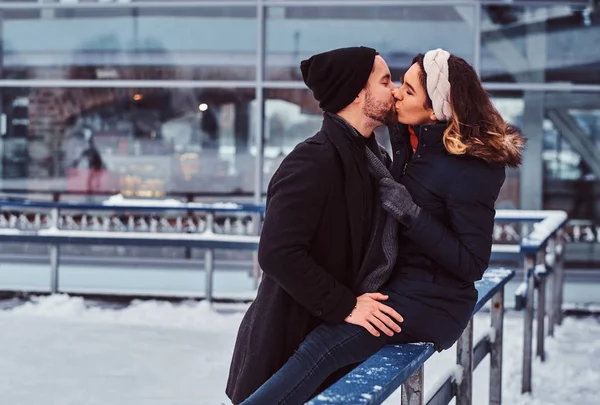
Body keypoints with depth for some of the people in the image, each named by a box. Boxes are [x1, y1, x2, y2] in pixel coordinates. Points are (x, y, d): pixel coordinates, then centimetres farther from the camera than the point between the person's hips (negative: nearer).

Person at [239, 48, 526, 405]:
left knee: (322, 347, -26)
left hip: (431, 302, -10)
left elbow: (472, 265, -20)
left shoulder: (471, 169, -20)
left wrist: (410, 214, -25)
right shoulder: (407, 137, 5)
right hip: (396, 280, 10)